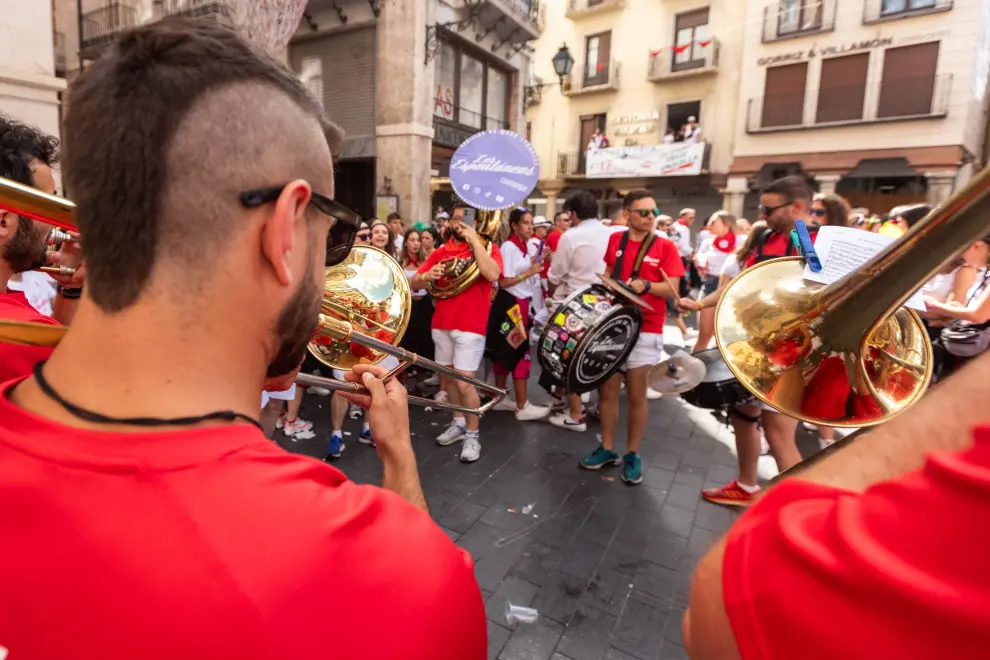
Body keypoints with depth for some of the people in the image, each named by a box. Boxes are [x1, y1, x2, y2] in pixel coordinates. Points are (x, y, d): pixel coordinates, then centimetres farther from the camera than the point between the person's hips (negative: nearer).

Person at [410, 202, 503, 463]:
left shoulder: (488, 247, -2)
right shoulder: (441, 251, 10)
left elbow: (493, 274, -24)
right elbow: (413, 283, 5)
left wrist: (474, 240, -20)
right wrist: (426, 276, -17)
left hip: (470, 326, -5)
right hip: (441, 324, 6)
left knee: (465, 382, -8)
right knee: (447, 377, 14)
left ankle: (473, 434, 10)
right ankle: (458, 423, 33)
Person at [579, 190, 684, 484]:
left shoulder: (666, 247, -2)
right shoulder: (614, 241, 7)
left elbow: (672, 290, -7)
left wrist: (646, 285, -23)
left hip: (645, 330, -3)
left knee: (637, 396, 3)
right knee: (607, 390, 8)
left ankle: (632, 455, 19)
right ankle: (607, 448, 23)